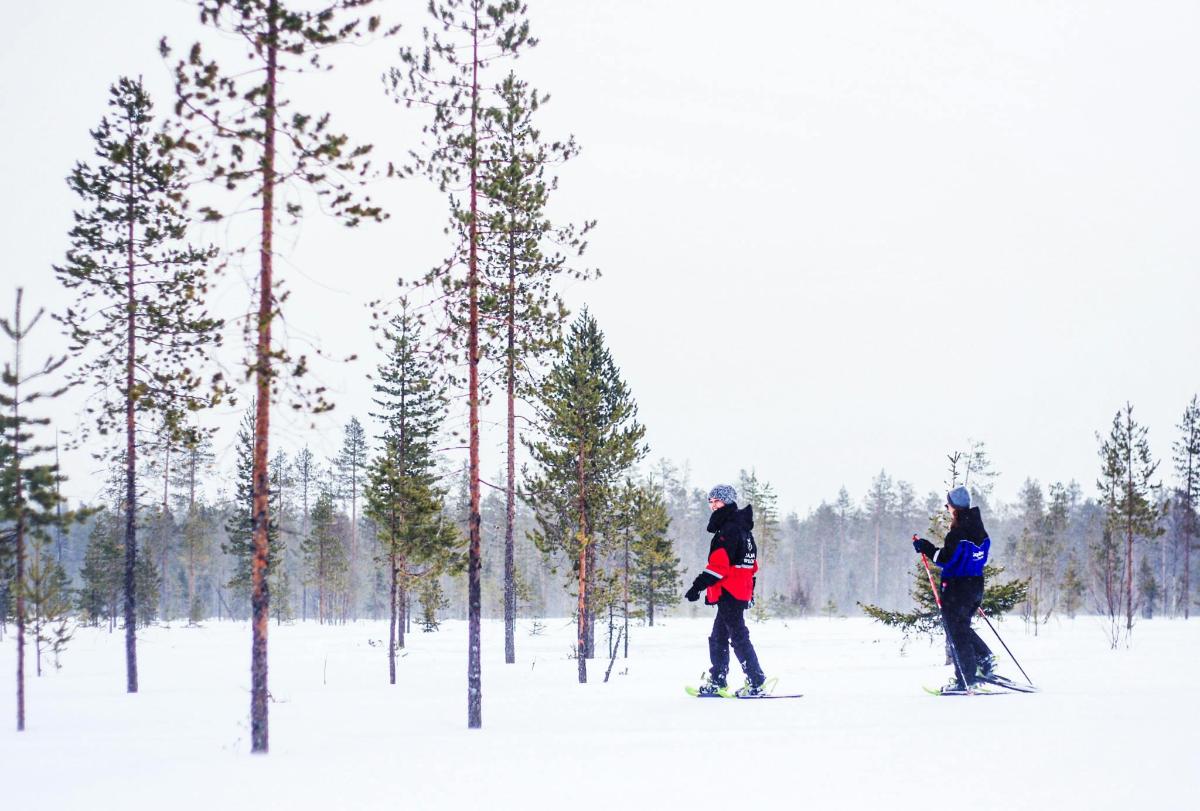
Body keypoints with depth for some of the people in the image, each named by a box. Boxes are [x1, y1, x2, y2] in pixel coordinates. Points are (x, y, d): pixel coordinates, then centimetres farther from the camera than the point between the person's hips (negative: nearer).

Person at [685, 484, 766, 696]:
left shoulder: (729, 529, -14)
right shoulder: (741, 528, 19)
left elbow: (719, 564, -22)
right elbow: (751, 564, 25)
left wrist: (699, 585, -22)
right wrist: (750, 590, 29)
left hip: (729, 593, -11)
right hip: (741, 592, 11)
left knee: (738, 637, -9)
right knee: (718, 638, 16)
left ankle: (755, 683, -9)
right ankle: (717, 681, 20)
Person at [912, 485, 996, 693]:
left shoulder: (958, 533, -19)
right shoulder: (981, 532, 7)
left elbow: (945, 559, -21)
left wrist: (925, 547, -10)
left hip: (957, 588, -8)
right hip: (977, 586, 8)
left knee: (957, 633, 0)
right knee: (963, 627, 25)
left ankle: (967, 679, 1)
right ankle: (985, 660, 14)